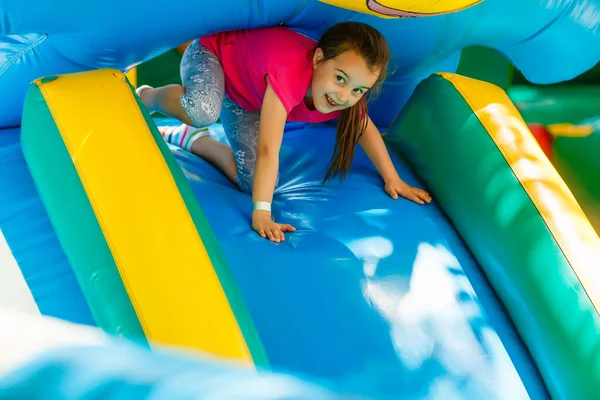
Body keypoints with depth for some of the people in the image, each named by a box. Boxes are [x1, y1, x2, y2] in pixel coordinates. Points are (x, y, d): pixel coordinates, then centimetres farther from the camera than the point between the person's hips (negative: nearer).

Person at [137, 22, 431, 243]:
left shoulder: (346, 91, -23)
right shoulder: (289, 72, -46)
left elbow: (364, 128, 0)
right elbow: (268, 150, -48)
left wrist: (392, 179, 0)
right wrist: (261, 214, -52)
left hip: (246, 97, 6)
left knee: (253, 182, -5)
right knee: (205, 111, -42)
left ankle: (190, 140, 21)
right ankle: (147, 98, -8)